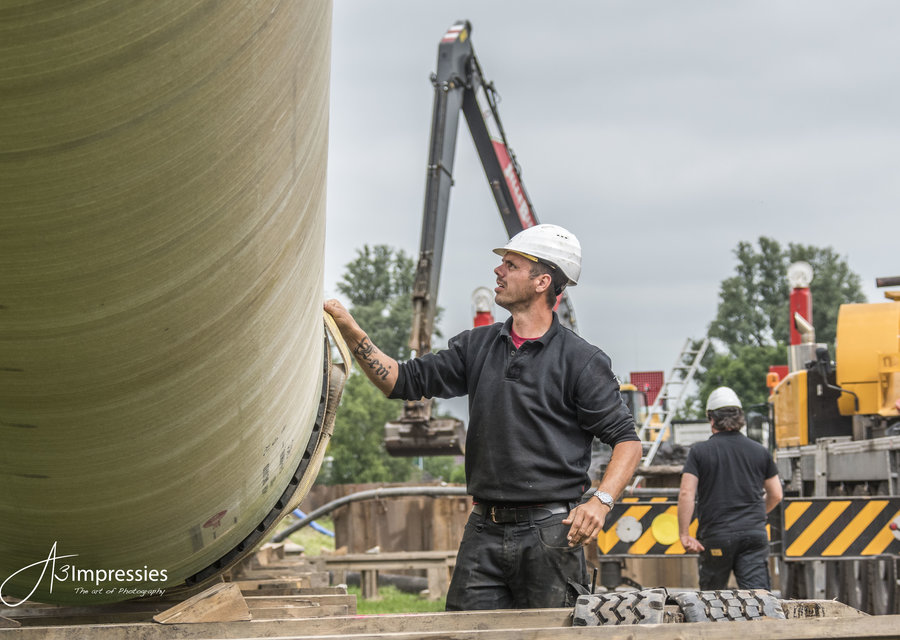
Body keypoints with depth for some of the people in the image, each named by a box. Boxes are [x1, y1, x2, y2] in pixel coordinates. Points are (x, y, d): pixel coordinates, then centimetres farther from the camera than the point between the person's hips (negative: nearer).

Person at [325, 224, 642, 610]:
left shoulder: (582, 361, -3)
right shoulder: (478, 346, 13)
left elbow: (626, 439, -3)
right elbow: (404, 382, 13)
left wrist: (600, 500, -17)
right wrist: (350, 331, 2)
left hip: (550, 533, -5)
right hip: (484, 533, 5)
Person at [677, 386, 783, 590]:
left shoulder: (699, 452, -1)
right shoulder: (759, 451, 9)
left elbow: (686, 494, -10)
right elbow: (776, 495, 15)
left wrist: (684, 535, -6)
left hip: (716, 536, -2)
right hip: (754, 534, 2)